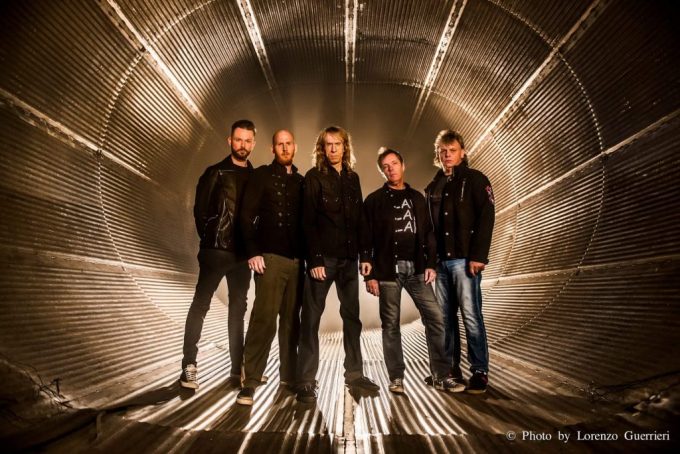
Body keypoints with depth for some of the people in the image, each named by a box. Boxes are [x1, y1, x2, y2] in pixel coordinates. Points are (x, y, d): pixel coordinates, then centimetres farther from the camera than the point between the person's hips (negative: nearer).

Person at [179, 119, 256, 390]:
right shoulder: (216, 173, 2)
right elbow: (200, 209, -1)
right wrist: (209, 238, -4)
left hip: (242, 253, 4)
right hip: (216, 250, -4)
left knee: (238, 309, 10)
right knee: (200, 306, -2)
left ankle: (238, 368, 19)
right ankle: (189, 366, 6)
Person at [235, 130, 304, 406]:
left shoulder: (301, 181, 15)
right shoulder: (261, 176, 3)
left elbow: (305, 220, 14)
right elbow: (247, 216, -4)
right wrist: (253, 252, -12)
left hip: (296, 259, 5)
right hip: (270, 257, -4)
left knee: (292, 319, 9)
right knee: (264, 317, -8)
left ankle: (289, 375, 20)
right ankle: (250, 381, 1)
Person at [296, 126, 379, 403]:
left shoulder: (352, 178, 14)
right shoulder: (314, 177, -1)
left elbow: (359, 218, 13)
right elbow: (308, 221, -8)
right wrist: (314, 259, -15)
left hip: (349, 257, 5)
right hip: (323, 257, -5)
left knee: (352, 316, 11)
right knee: (311, 318, 0)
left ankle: (354, 373, 23)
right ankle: (306, 381, 7)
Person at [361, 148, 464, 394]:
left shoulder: (417, 198, 14)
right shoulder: (374, 200, 3)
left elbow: (428, 233, 13)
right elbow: (366, 240, -2)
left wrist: (431, 264, 1)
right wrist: (369, 274, -7)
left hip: (416, 268, 3)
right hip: (388, 270, -2)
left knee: (435, 318, -3)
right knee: (391, 325, 3)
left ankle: (441, 376, 7)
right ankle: (396, 378, 15)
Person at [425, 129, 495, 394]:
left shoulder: (475, 179, 1)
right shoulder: (434, 186, 17)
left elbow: (486, 218, -9)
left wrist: (478, 256, -17)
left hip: (465, 259, -6)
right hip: (441, 260, 6)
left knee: (470, 316, -5)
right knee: (445, 317, 9)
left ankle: (480, 372, 6)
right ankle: (450, 369, 19)